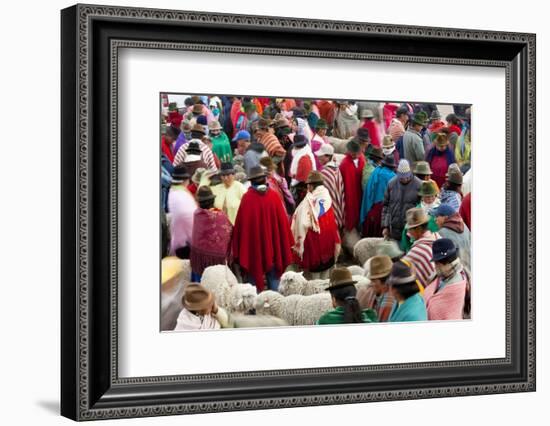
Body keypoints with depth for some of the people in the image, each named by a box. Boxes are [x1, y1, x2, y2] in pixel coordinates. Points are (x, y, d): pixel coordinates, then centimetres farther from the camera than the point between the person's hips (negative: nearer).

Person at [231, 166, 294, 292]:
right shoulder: (273, 196, -8)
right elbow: (282, 220, -3)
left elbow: (241, 222, -9)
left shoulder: (247, 198, -14)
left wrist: (237, 247, 1)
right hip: (273, 243, 2)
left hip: (253, 245, -2)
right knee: (273, 276, 14)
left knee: (255, 277, 7)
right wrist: (287, 242, 8)